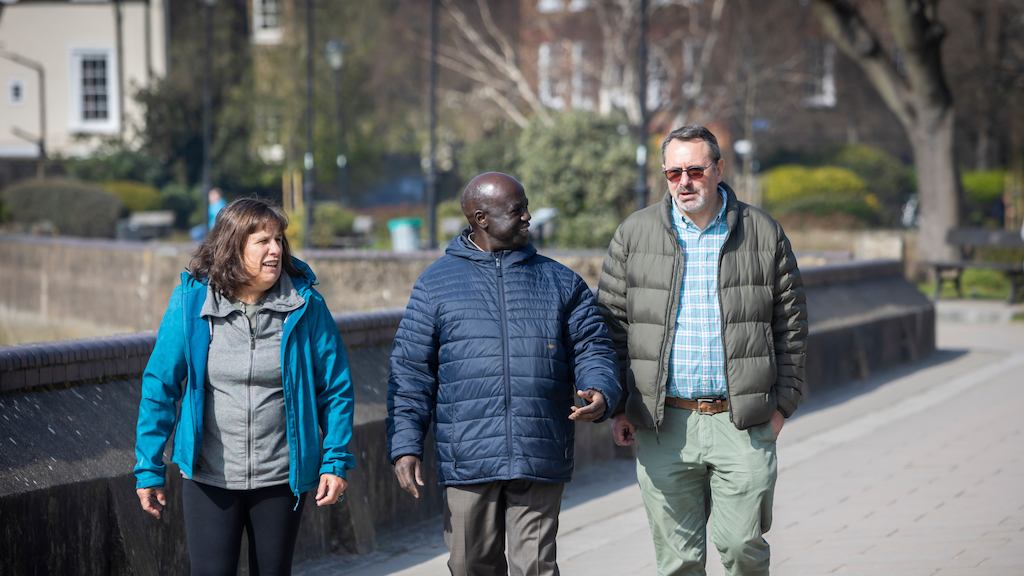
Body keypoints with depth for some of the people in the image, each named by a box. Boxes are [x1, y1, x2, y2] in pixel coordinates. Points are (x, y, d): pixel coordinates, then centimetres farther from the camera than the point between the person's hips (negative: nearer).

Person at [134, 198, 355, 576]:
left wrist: (336, 461, -7)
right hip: (208, 477, -1)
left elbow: (336, 388, 0)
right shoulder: (191, 301, -8)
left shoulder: (305, 305, -6)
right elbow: (159, 386, -3)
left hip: (282, 479, 1)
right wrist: (149, 469, -3)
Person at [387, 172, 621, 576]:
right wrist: (405, 446, -3)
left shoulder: (560, 282, 12)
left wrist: (599, 394, -12)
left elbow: (593, 349, 10)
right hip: (467, 462, 0)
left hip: (540, 462, 0)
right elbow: (410, 372, 5)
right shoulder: (436, 284, 7)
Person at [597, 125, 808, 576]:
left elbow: (790, 325, 10)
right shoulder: (634, 234, 5)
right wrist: (619, 407, 2)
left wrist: (783, 402, 4)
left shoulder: (763, 234, 6)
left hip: (742, 423, -1)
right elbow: (611, 324, 8)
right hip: (664, 425, 1)